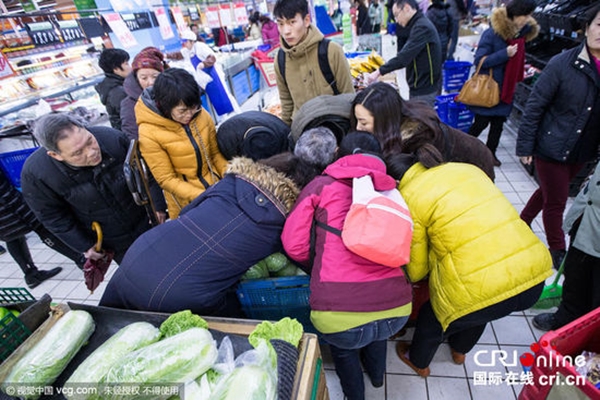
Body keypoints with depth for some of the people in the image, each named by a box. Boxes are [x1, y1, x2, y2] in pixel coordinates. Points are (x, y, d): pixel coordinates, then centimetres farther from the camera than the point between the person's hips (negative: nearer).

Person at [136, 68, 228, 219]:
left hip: (216, 189, 4)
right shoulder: (149, 133, -20)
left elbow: (216, 153, 1)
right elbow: (166, 179, -16)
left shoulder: (202, 115, -9)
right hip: (187, 204, -4)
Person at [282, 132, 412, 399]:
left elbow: (294, 245, 2)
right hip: (396, 310, 4)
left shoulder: (322, 185, 4)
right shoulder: (391, 191, 15)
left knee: (340, 339, 34)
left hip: (338, 315, -3)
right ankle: (377, 374, 60)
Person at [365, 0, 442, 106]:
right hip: (420, 87, 10)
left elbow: (404, 56, -27)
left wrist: (379, 72, -27)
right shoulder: (416, 25, 15)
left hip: (425, 89, -10)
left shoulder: (422, 27, -17)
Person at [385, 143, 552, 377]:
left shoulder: (408, 198, -3)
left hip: (482, 290, -6)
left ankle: (418, 362, 53)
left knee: (432, 320, 25)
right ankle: (459, 351, 63)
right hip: (535, 278, 7)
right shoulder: (467, 168, 14)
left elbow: (416, 271, 5)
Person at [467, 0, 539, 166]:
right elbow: (479, 60, -19)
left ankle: (490, 152, 26)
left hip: (506, 88, 7)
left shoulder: (520, 33, 5)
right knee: (481, 123, 0)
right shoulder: (492, 33, -17)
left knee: (498, 123, 11)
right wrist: (504, 54, -25)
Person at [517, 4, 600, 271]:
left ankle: (521, 224, 43)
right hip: (552, 148, -5)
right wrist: (525, 146, -12)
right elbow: (535, 105, -11)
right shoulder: (562, 64, -14)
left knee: (548, 192, 20)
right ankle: (557, 251, 24)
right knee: (556, 201, 5)